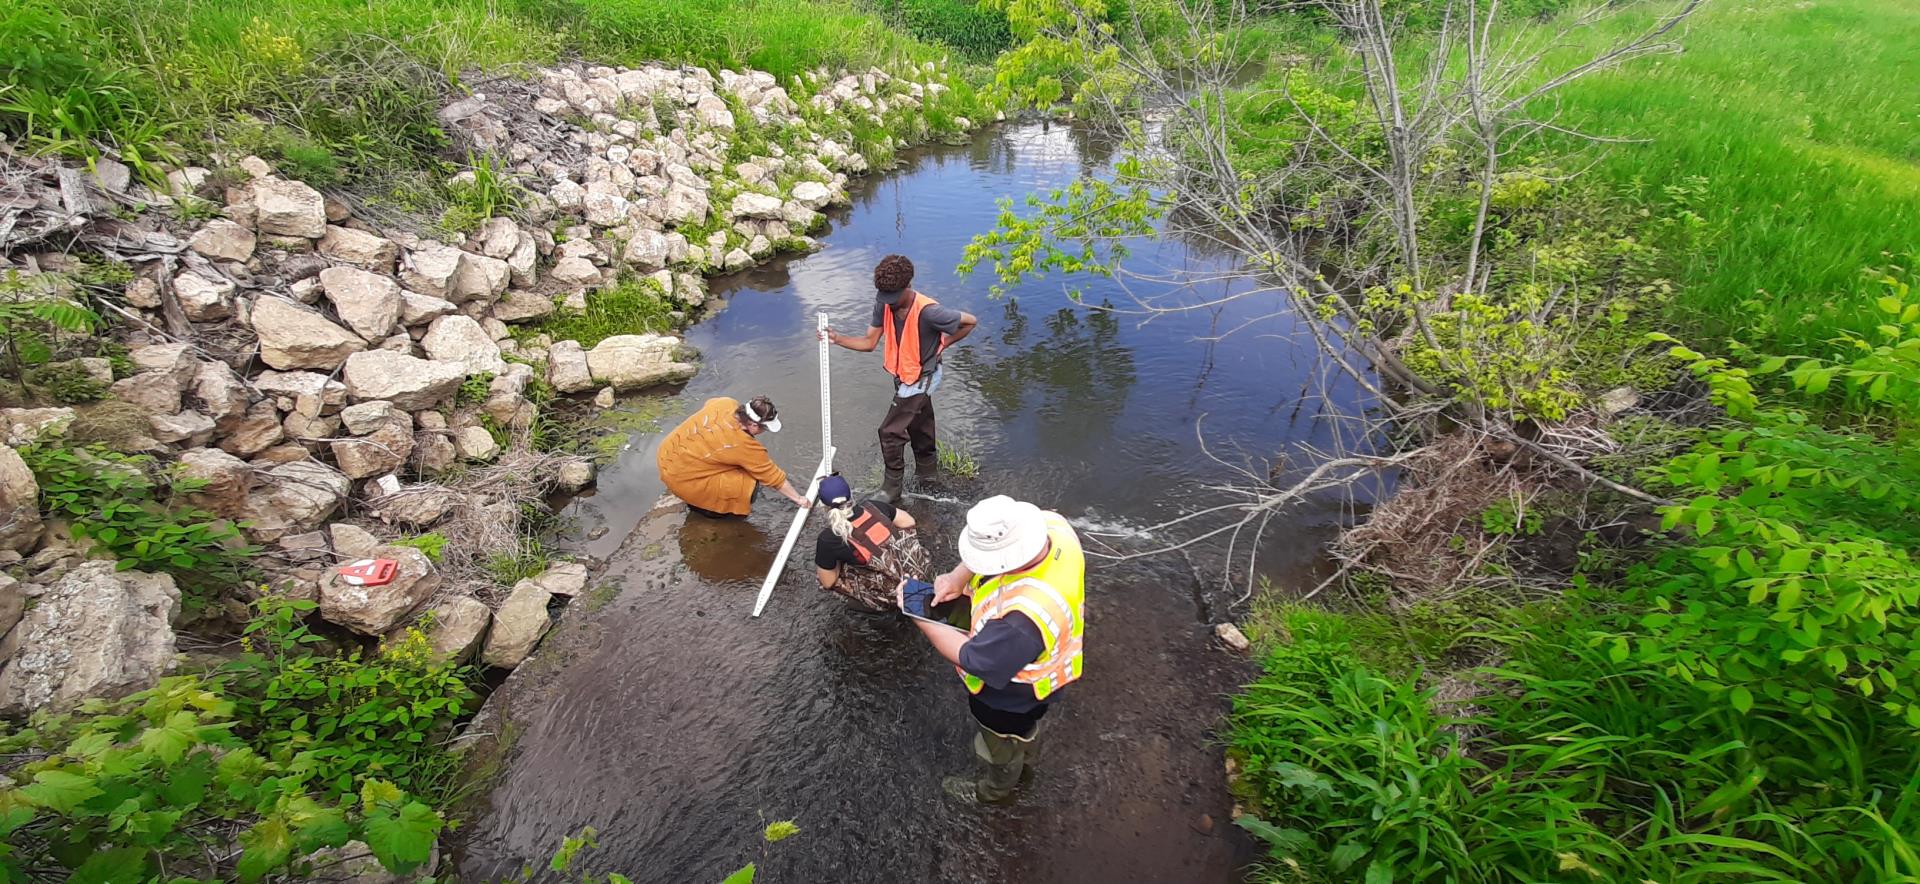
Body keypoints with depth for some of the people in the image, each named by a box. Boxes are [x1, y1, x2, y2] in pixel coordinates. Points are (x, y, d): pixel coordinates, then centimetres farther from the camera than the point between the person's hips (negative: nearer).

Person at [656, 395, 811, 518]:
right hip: (680, 477, -8)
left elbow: (709, 404, 17)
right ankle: (700, 505, 7)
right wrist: (798, 498, 0)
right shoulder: (745, 445, -26)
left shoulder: (724, 403, -11)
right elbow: (774, 476, -13)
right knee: (749, 486, -13)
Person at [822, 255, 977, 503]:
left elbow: (970, 321, -21)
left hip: (920, 379, -7)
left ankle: (893, 486, 10)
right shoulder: (884, 305, -13)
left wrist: (943, 344, -13)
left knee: (890, 432, -6)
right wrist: (837, 338, -24)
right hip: (905, 377, 7)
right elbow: (869, 342, -9)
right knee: (918, 425, 25)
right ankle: (928, 468, 47)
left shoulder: (927, 311, -32)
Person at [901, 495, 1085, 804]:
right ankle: (1025, 758, 71)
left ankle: (995, 790, 62)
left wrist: (918, 616, -22)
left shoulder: (1023, 619, -50)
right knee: (1025, 726, 39)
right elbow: (994, 547, -9)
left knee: (1004, 745, 30)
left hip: (1010, 695, -6)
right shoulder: (1050, 524, -30)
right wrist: (958, 576, -24)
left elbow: (970, 659, -32)